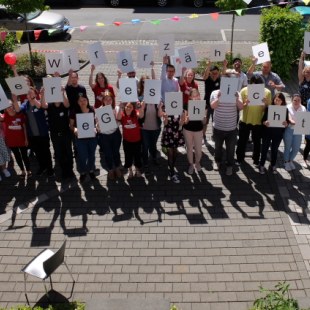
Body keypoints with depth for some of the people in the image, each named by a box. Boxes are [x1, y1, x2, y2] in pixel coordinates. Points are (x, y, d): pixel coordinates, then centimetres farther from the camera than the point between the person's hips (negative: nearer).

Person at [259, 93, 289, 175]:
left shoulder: (285, 110, -4)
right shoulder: (268, 108, -9)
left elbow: (287, 122, 0)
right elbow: (263, 120, -7)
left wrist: (286, 123, -23)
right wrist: (265, 123, -29)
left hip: (278, 134, 2)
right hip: (267, 132, -1)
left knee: (275, 149, 15)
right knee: (264, 149, 7)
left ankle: (273, 165, 30)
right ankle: (262, 165, 21)